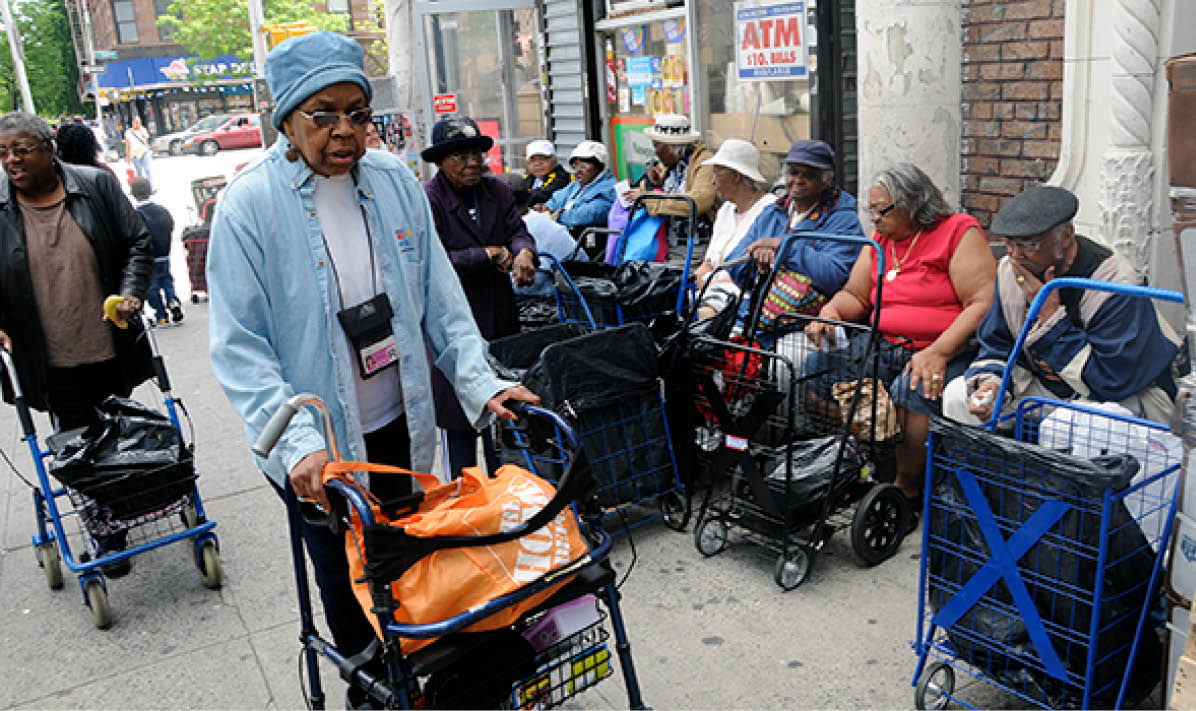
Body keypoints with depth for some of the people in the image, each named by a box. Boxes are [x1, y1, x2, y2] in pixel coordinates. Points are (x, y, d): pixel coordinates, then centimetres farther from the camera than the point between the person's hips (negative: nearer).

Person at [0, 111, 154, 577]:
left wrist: (131, 293, -12)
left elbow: (138, 244, 2)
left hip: (111, 349, 1)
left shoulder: (96, 186, -3)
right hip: (52, 363, 0)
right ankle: (106, 533, 20)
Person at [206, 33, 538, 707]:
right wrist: (298, 444, -27)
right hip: (319, 447, -3)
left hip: (401, 425, 4)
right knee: (348, 581, 16)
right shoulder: (251, 203, -15)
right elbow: (239, 345, -16)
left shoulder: (396, 181, -4)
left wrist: (481, 383, -9)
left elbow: (439, 298, 2)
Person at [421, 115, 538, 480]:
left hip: (500, 317, 6)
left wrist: (523, 251, -20)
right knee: (457, 414, 3)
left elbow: (518, 230, 4)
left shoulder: (496, 190, 8)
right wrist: (488, 255, -15)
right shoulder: (426, 199, -10)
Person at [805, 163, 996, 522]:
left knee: (914, 389, -35)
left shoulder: (959, 232, -5)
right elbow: (855, 295, 18)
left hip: (948, 351, -6)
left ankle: (907, 489, -13)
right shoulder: (880, 240, 16)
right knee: (819, 363, -13)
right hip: (884, 346, 7)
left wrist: (938, 352, -24)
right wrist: (830, 310, -6)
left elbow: (984, 303, -14)